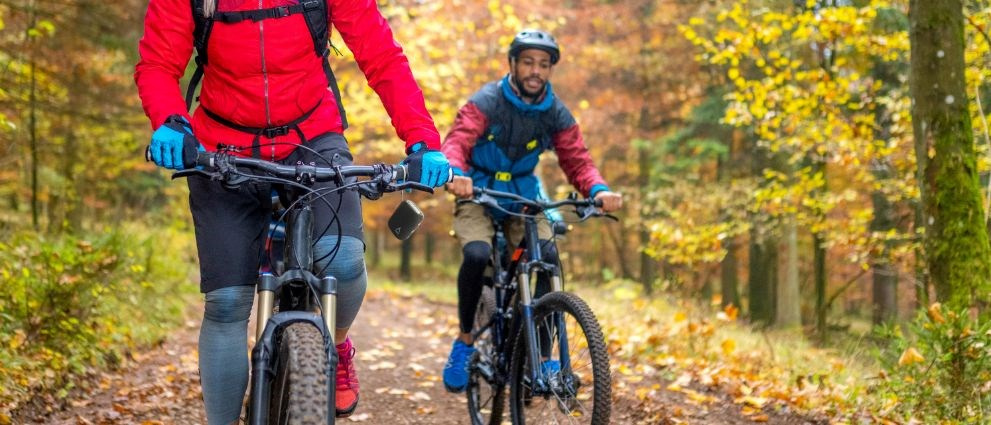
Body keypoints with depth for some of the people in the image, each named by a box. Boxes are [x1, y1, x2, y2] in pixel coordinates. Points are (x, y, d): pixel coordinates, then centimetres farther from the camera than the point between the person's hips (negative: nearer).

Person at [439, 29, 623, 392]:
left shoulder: (557, 115, -3)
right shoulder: (486, 103, -14)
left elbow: (577, 161, -9)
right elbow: (457, 143, -28)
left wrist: (599, 191, -32)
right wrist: (454, 174, -52)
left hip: (523, 199, 3)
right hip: (478, 197, -3)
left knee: (547, 256, -25)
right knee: (477, 255, -31)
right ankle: (465, 339, -9)